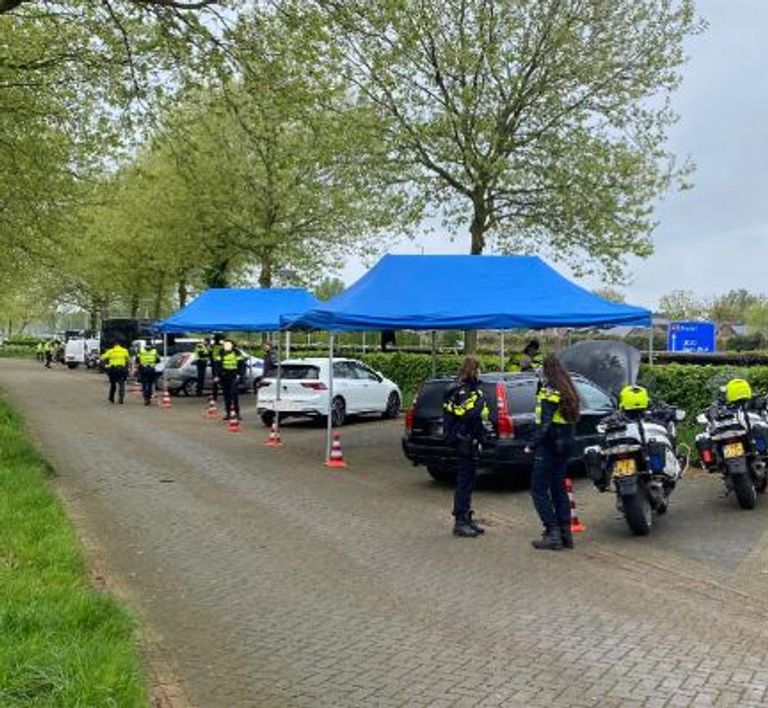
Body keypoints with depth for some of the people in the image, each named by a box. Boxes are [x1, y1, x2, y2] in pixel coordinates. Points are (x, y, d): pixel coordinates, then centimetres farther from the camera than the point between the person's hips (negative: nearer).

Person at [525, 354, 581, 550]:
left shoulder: (549, 390, -14)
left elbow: (545, 422, -21)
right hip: (565, 444, 9)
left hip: (549, 445, -9)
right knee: (559, 488, 16)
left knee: (539, 489, -2)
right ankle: (565, 532, 17)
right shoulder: (568, 391, 12)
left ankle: (552, 533, -5)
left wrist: (533, 445, -20)